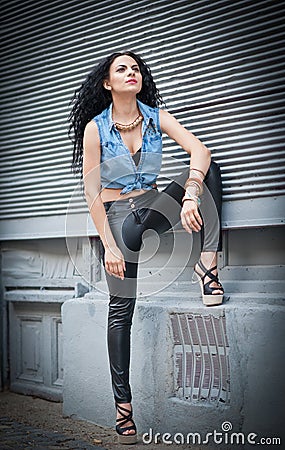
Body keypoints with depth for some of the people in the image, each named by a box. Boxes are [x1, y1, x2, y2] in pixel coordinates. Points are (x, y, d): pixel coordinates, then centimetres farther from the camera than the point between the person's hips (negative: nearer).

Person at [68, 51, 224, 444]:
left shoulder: (156, 116, -1)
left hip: (153, 206, 4)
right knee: (122, 306, -11)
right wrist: (109, 245, -16)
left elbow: (199, 149, -16)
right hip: (117, 216, -3)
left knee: (207, 169, -18)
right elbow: (91, 192, -10)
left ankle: (208, 264, -26)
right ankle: (123, 404, -3)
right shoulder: (95, 128, -9)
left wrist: (190, 195, -34)